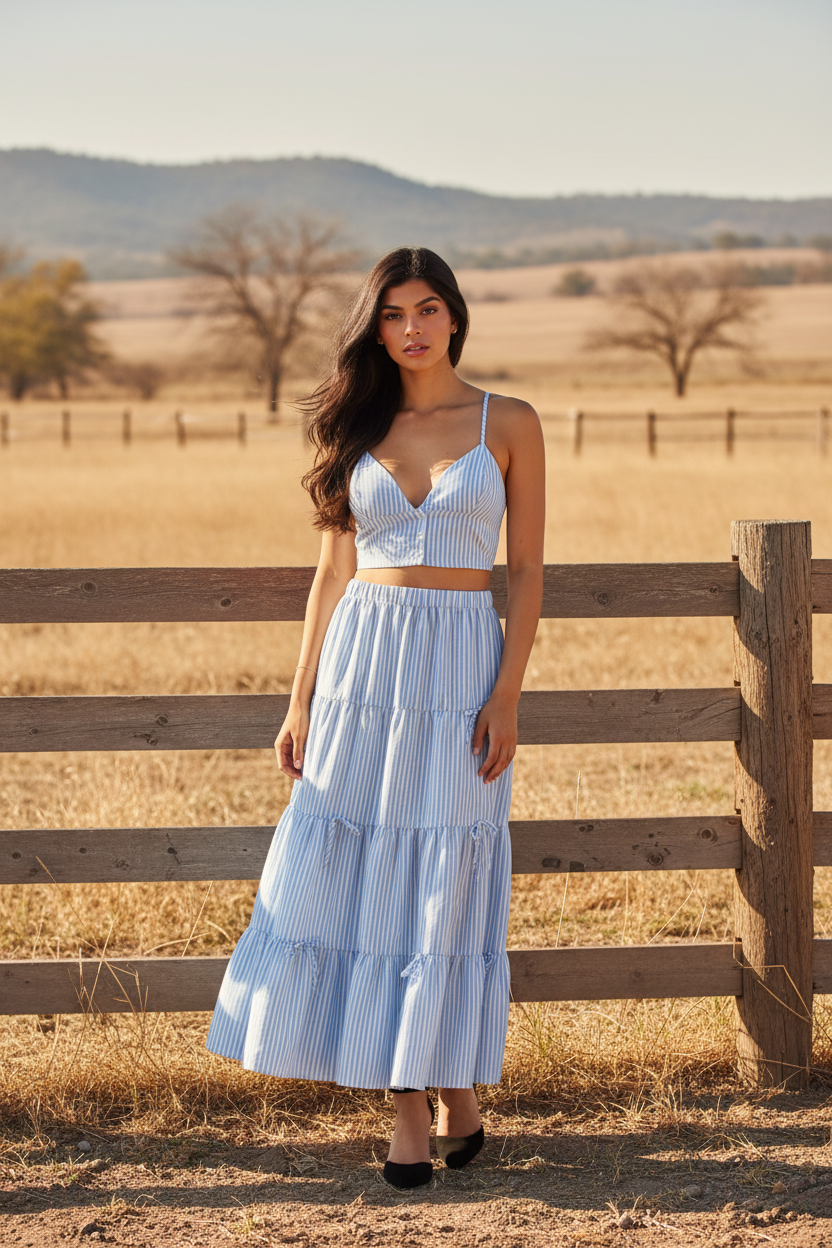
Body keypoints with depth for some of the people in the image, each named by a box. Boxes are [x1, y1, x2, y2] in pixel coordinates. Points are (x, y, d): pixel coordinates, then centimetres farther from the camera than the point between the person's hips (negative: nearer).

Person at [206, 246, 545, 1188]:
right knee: (350, 875, -1)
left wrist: (507, 694, -9)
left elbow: (527, 569, 0)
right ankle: (412, 1109, 7)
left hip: (461, 664, -2)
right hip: (363, 661, 3)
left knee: (446, 883, -1)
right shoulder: (357, 430, 9)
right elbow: (334, 568, 11)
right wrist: (301, 699, 6)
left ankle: (458, 1089, 14)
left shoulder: (509, 424, 2)